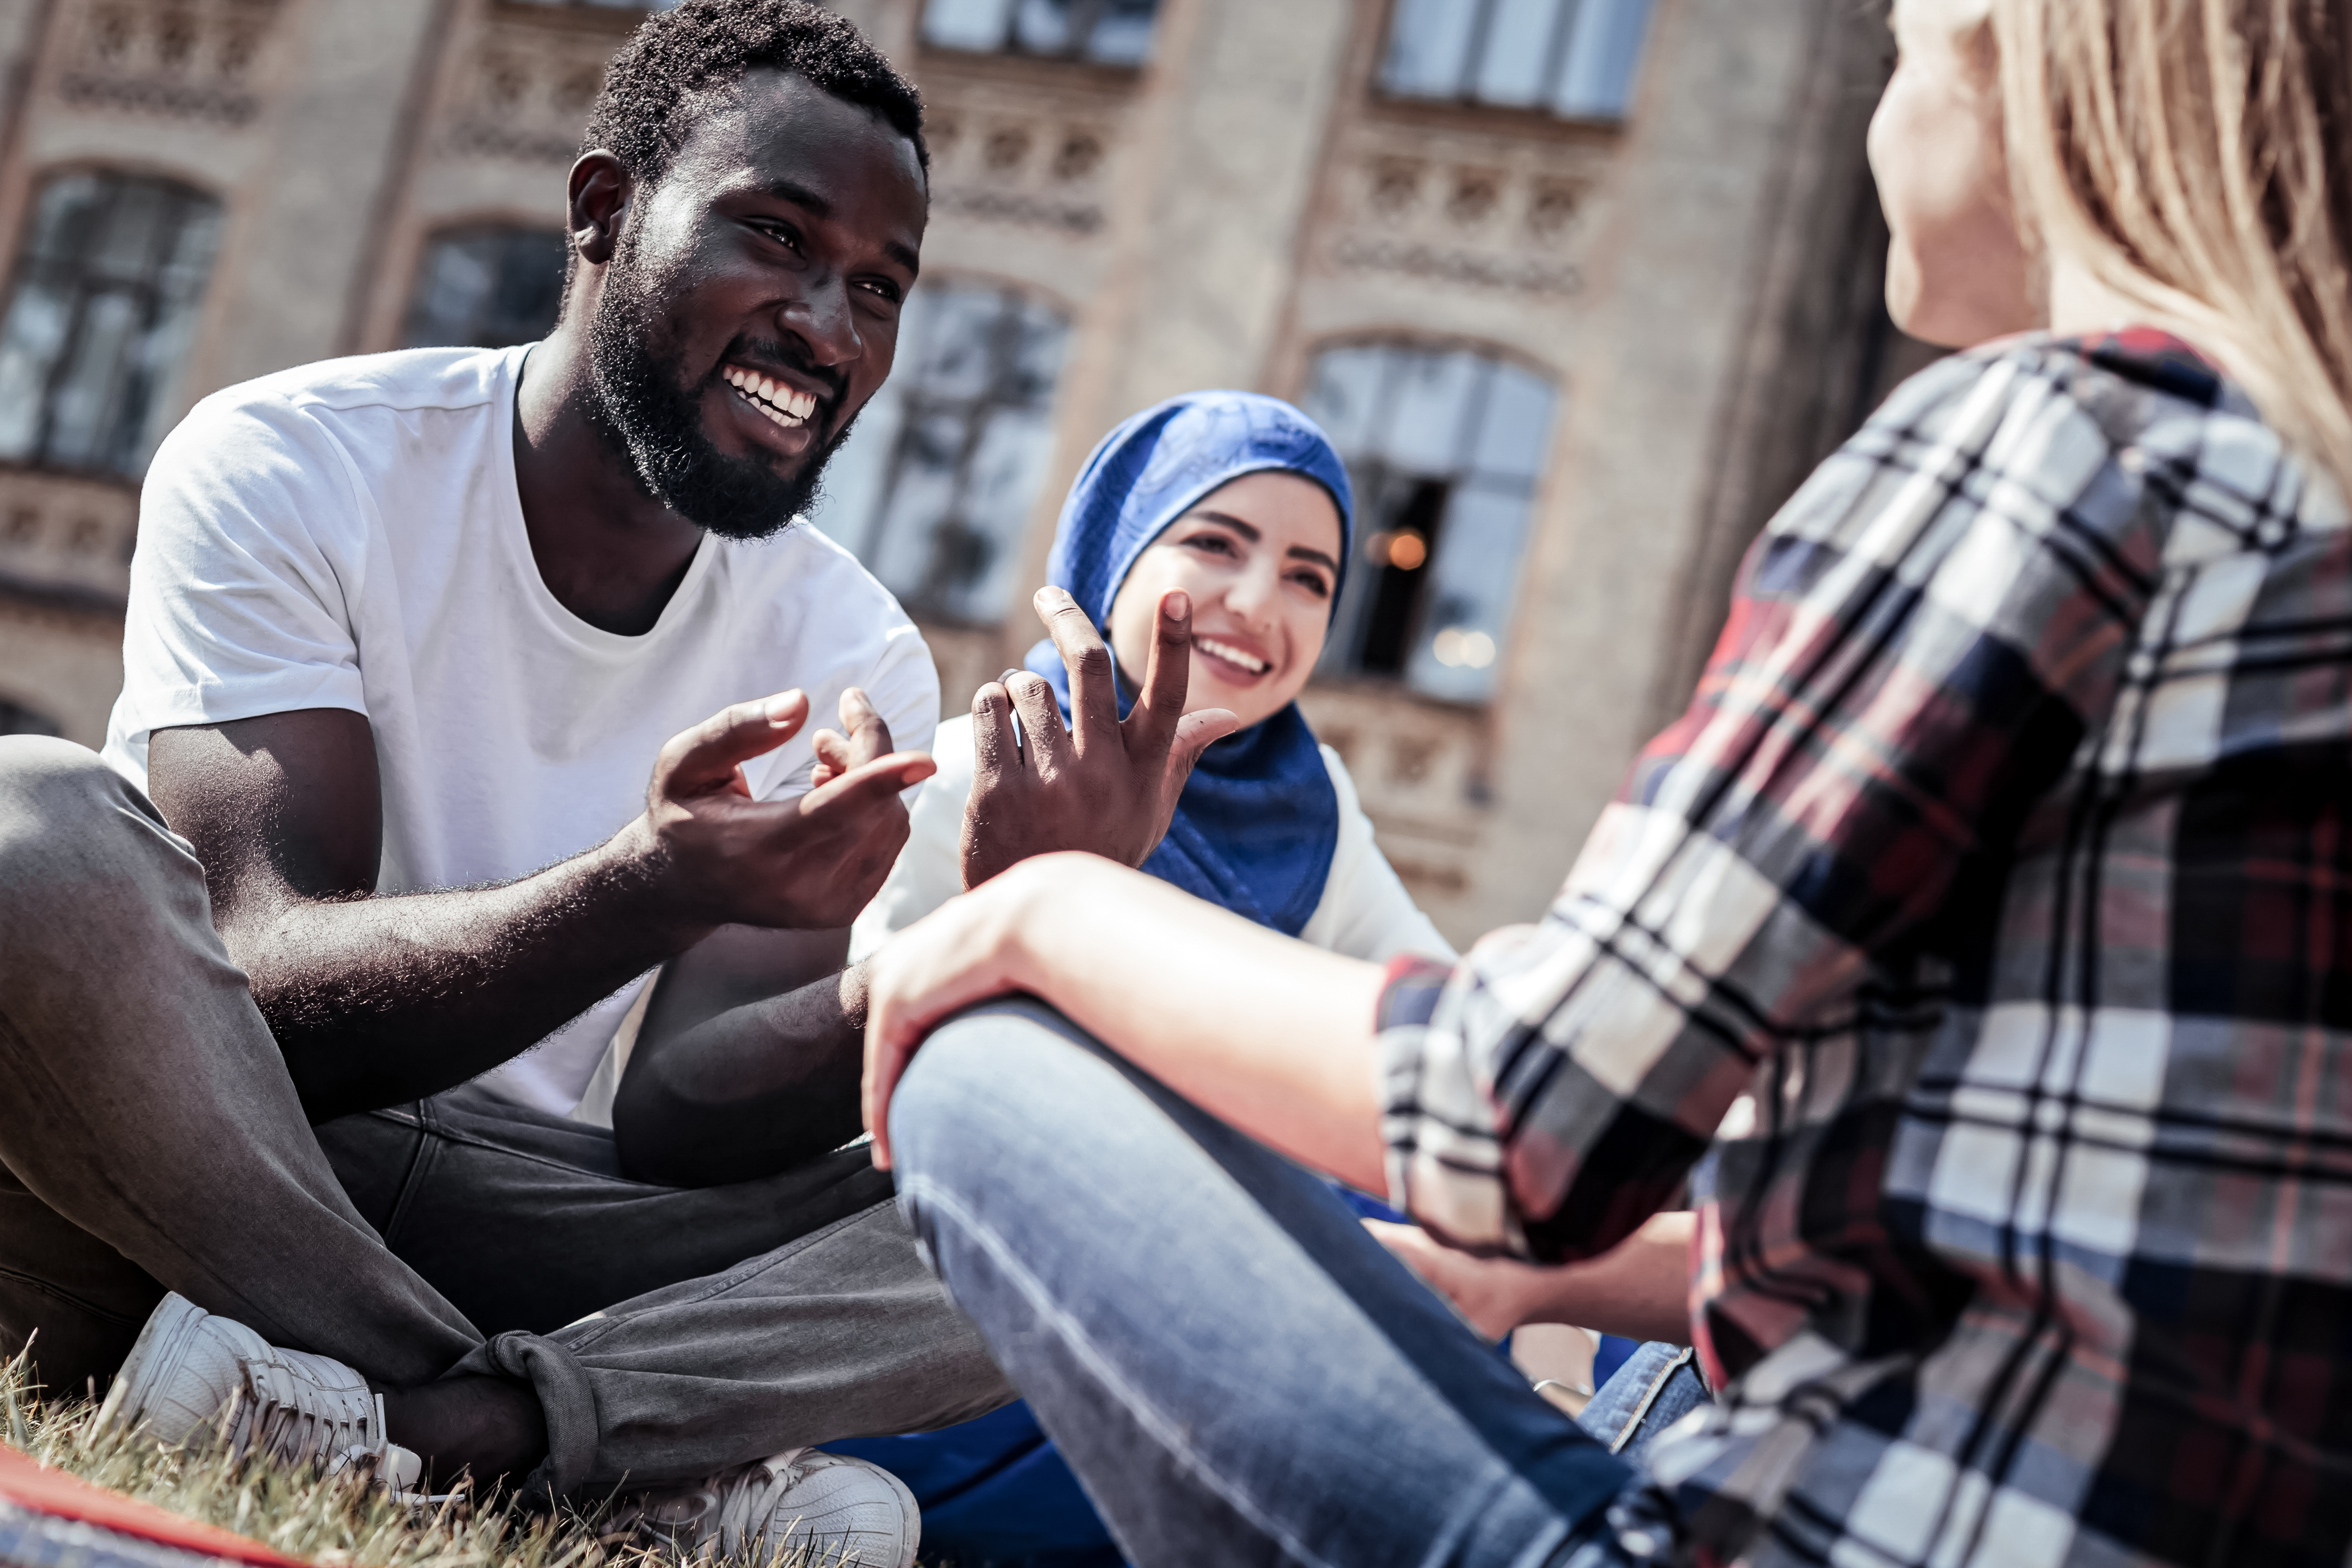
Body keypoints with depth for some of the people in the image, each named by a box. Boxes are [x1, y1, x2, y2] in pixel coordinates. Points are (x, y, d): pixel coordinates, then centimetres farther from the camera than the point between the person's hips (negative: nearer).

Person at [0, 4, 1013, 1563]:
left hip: (501, 1224, 3)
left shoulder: (852, 659, 0)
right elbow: (272, 993, -22)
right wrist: (650, 890, -39)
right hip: (155, 1177, -3)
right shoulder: (289, 466, -10)